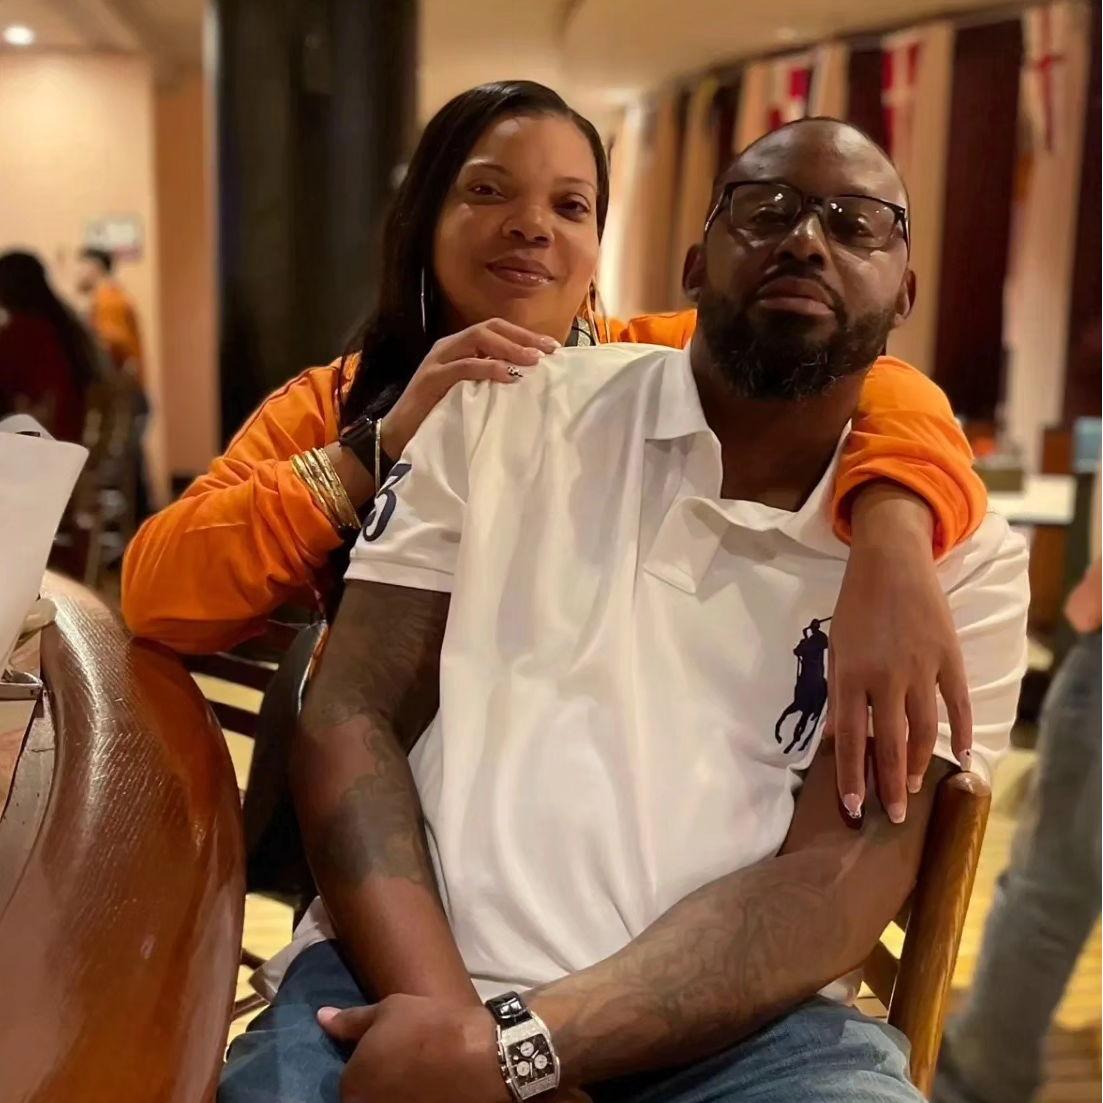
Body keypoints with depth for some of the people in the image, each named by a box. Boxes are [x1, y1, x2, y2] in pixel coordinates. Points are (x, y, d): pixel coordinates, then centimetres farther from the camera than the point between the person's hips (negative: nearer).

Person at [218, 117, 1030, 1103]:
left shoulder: (962, 554, 3)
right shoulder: (512, 412, 4)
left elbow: (841, 869, -7)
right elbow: (351, 718, 0)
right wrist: (442, 1007, -15)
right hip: (424, 981, 0)